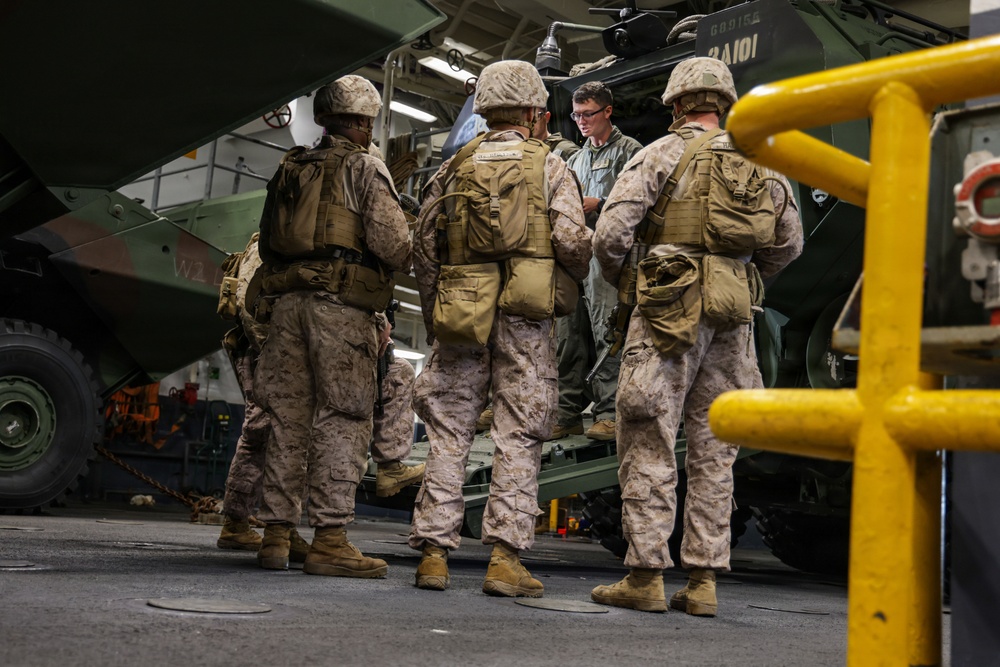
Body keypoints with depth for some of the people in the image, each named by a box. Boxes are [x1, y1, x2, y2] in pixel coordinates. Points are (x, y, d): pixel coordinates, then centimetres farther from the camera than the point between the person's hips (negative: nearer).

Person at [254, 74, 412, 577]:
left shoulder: (289, 169, 19)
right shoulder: (365, 168, 0)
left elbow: (268, 243, 21)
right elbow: (390, 239, -11)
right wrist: (405, 260, 8)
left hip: (288, 301, 6)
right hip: (342, 304, -6)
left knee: (289, 418, 8)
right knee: (343, 418, -4)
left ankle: (275, 535, 10)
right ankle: (329, 538, -7)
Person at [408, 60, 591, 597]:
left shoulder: (455, 167, 13)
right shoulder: (549, 166, 5)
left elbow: (423, 246, 10)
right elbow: (571, 240, -6)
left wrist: (432, 312, 19)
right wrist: (581, 274, 15)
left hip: (458, 311, 3)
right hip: (524, 314, -2)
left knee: (448, 432, 6)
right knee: (518, 436, 0)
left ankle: (433, 553, 5)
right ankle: (505, 557, -3)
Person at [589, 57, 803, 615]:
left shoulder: (661, 154, -1)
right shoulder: (761, 160, 13)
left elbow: (611, 234, -9)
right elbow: (789, 241, 16)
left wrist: (617, 279, 11)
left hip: (669, 309, -5)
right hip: (733, 317, 5)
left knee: (649, 444, -1)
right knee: (713, 450, 8)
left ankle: (646, 575, 0)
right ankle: (704, 580, 11)